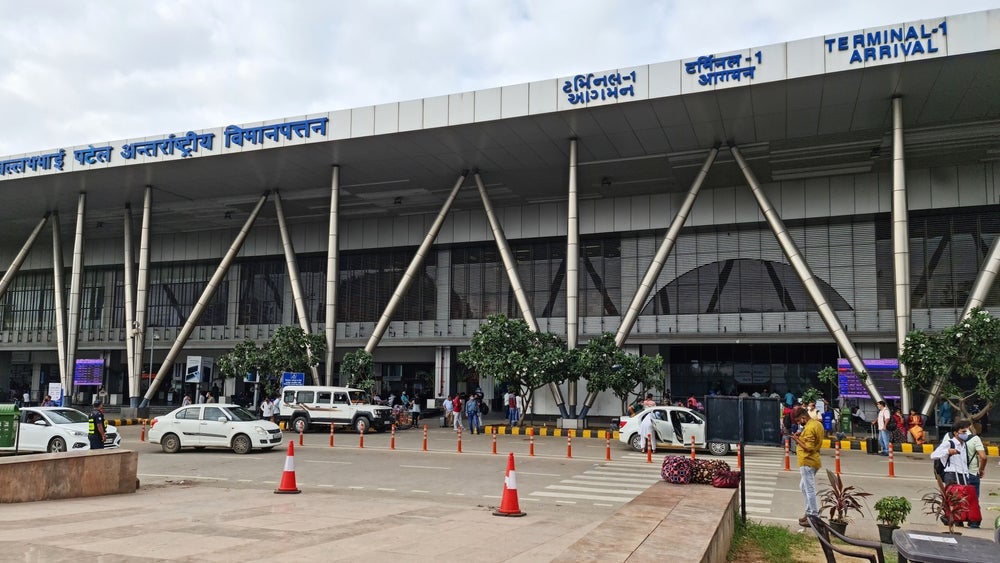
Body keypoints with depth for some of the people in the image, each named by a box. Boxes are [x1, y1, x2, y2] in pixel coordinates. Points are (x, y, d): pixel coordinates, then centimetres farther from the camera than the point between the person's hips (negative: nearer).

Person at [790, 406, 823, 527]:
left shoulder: (809, 428, -20)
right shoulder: (817, 423, 11)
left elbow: (808, 447, -24)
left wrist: (797, 440, -13)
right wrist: (801, 436, 6)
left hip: (807, 462, -11)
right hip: (812, 461, 11)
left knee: (809, 490, -4)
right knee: (804, 487, 20)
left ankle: (814, 517, 2)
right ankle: (809, 512, 27)